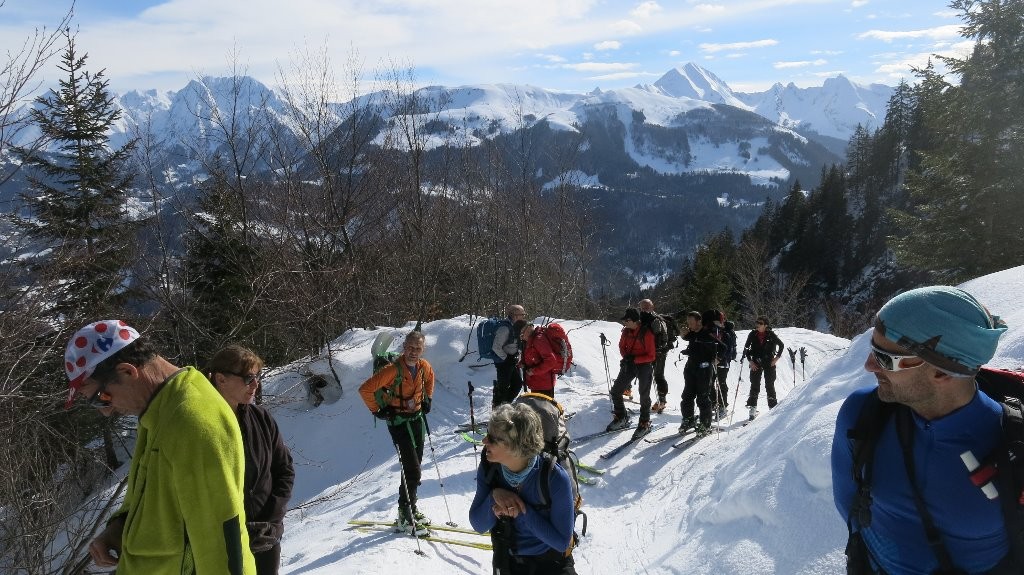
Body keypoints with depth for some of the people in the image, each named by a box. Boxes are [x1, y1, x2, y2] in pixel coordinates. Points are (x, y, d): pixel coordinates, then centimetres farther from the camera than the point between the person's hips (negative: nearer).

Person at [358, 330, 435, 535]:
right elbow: (365, 389, -23)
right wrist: (377, 410, -16)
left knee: (414, 466, 16)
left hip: (417, 418, 7)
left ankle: (410, 508, 32)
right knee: (412, 470, -10)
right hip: (398, 421, -7)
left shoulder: (424, 366, -5)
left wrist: (427, 399, 14)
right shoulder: (394, 370, -24)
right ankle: (405, 517, 3)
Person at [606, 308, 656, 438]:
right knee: (615, 391, 5)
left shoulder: (646, 333, -21)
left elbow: (651, 356, -17)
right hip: (629, 365, 6)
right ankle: (621, 418, 23)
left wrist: (634, 359, -23)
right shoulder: (626, 331, -3)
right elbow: (622, 346, 14)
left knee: (644, 396, 4)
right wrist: (626, 357, -5)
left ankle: (645, 423, 23)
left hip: (644, 366, -6)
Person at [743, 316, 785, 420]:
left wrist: (776, 358, 2)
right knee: (754, 385, -1)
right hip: (756, 364, 1)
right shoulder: (752, 335, -2)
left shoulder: (771, 335, -5)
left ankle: (772, 407, 13)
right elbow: (746, 348, 6)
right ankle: (753, 408, 3)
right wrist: (750, 361, -1)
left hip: (769, 363, -1)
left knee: (770, 385, 2)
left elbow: (781, 345, 8)